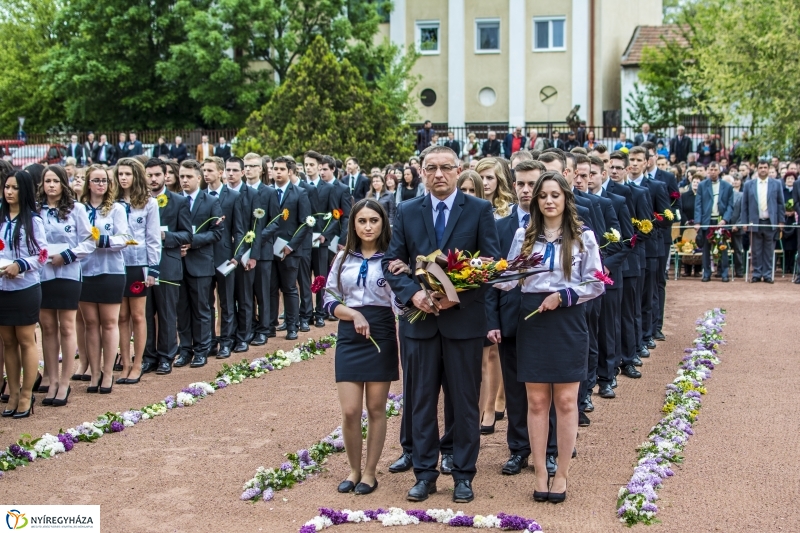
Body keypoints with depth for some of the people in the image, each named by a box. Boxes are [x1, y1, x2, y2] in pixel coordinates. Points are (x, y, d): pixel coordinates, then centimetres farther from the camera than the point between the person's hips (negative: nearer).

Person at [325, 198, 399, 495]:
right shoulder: (343, 258, 6)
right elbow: (329, 299, 6)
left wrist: (401, 345, -15)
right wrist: (355, 315, -12)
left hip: (382, 336, -2)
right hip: (349, 337, 2)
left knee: (376, 409, 6)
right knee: (350, 411, 0)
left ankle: (369, 473, 19)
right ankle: (354, 469, 20)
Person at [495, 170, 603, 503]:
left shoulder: (583, 237, 2)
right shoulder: (523, 236, 7)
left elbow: (596, 285, 0)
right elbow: (510, 278, 3)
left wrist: (563, 296, -13)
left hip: (568, 322, -1)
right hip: (531, 321, 2)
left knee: (566, 401, 3)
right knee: (536, 401, 5)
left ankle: (562, 474, 13)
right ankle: (540, 473, 14)